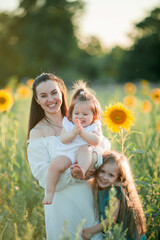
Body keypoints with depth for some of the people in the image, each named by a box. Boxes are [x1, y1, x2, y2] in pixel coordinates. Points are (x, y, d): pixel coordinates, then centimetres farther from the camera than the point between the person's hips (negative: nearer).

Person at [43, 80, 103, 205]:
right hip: (66, 154, 1)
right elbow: (63, 139, 2)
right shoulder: (68, 124, 17)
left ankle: (82, 170, -57)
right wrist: (74, 132, -12)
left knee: (84, 150, -34)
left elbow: (96, 141, -8)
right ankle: (49, 192, -19)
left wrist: (82, 132, -14)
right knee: (55, 164, -27)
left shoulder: (95, 127, 11)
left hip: (84, 154, -1)